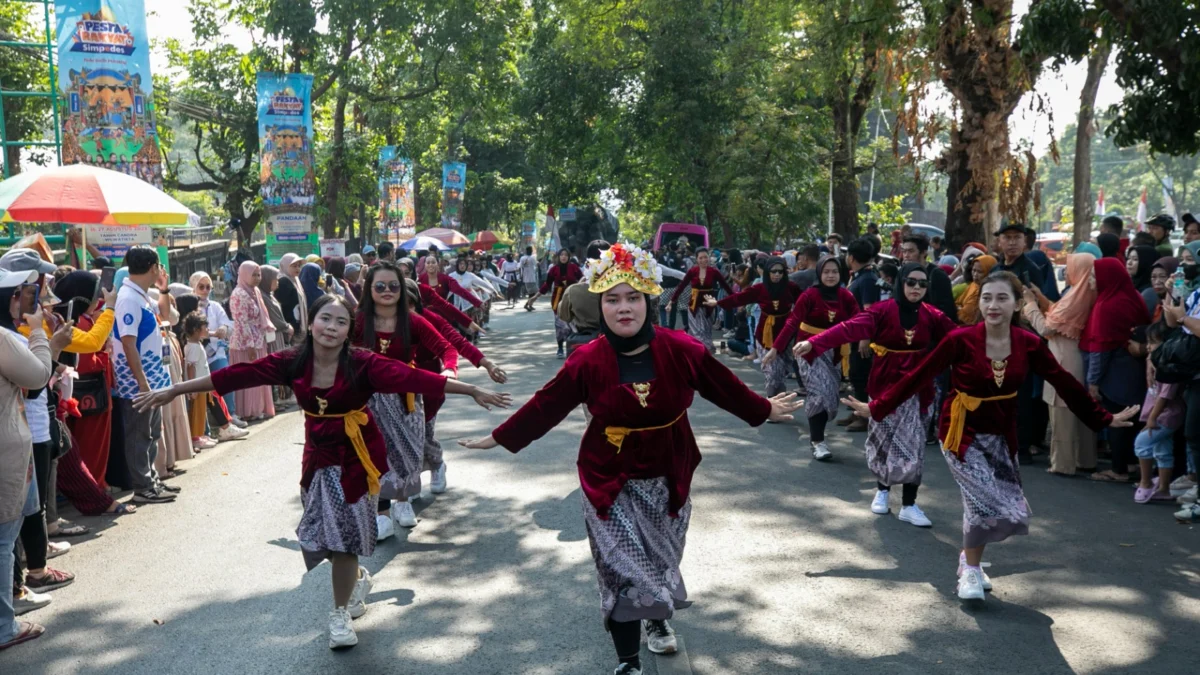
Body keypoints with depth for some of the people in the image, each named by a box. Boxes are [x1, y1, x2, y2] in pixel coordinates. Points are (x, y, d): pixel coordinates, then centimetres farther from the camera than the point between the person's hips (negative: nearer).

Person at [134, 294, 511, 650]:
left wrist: (473, 391, -33)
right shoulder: (291, 363, -10)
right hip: (319, 455, 4)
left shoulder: (363, 365, -20)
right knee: (326, 529, 14)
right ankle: (357, 580, 45)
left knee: (342, 530, 0)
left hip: (355, 455, -4)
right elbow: (238, 375, -12)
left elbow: (412, 378, -27)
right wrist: (173, 391, -10)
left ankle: (340, 613, 20)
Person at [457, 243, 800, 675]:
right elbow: (544, 407, -6)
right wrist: (500, 438, -1)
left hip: (667, 480, 2)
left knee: (660, 561, 19)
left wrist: (763, 411, 12)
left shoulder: (681, 351, -13)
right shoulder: (587, 361, -15)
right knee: (625, 571, -3)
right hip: (610, 485, -2)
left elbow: (725, 388, 2)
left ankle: (658, 618, 50)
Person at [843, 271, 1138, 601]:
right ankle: (971, 569, 13)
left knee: (1006, 507, 6)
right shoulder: (961, 339, -18)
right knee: (987, 502, -14)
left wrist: (1103, 418, 5)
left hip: (1001, 435, 4)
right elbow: (919, 376, -14)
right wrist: (877, 408, -14)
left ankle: (969, 558, 35)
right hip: (962, 432, -4)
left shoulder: (1029, 344, -9)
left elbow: (1065, 384, 1)